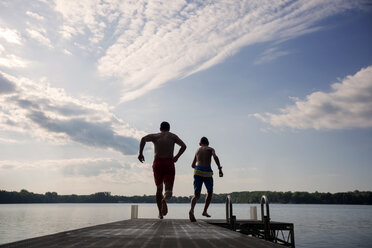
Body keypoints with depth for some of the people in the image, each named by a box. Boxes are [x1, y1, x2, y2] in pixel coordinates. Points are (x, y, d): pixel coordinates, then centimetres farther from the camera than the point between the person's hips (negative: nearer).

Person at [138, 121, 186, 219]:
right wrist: (176, 157, 10)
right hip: (169, 163, -1)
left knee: (159, 188, 16)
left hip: (157, 163, 1)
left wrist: (140, 153, -8)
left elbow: (143, 139, -8)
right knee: (168, 188, 2)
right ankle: (165, 199, -33)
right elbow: (183, 146, 0)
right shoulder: (173, 136, 13)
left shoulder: (155, 136, 11)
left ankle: (160, 213, 16)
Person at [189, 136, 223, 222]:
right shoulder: (210, 149, 12)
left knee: (196, 195, -2)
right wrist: (220, 169, -15)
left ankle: (192, 210, -30)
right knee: (210, 192, 23)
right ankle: (204, 211, 22)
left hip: (197, 172, 3)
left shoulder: (197, 151, 24)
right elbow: (215, 157, -12)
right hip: (207, 172, -3)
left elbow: (193, 165, 31)